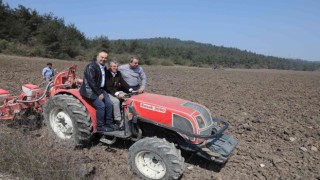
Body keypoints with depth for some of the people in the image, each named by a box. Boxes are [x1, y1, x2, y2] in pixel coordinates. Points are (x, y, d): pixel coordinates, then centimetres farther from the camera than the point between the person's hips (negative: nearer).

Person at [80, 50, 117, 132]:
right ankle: (100, 127, -7)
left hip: (100, 89, 8)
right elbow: (91, 81, -21)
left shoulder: (104, 67, 12)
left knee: (109, 104, -4)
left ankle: (109, 123, 7)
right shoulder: (91, 66, -15)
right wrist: (99, 94, -20)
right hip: (90, 90, -8)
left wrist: (102, 91, 8)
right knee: (101, 105, -20)